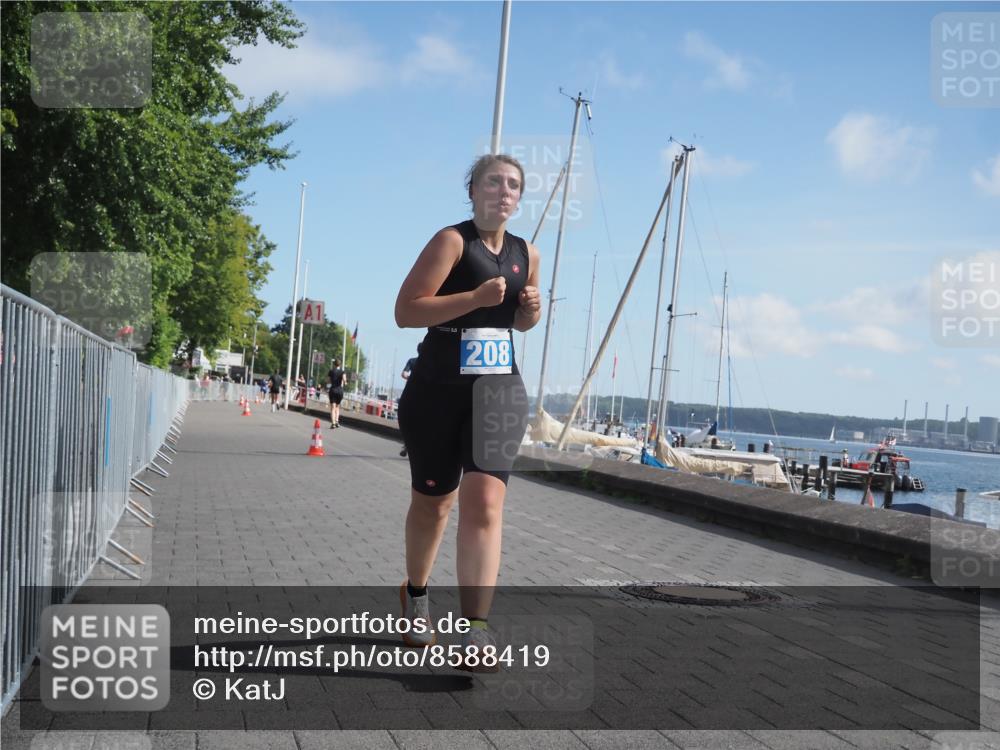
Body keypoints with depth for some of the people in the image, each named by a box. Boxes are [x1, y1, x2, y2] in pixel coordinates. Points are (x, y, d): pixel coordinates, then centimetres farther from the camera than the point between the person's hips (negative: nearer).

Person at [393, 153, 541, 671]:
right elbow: (405, 311, -16)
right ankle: (416, 594, 39)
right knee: (431, 503, 11)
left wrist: (533, 310, 3)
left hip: (500, 389, 3)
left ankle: (476, 633, -14)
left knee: (484, 502, -12)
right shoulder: (452, 241, -7)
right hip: (437, 389, -3)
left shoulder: (527, 254, 11)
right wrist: (475, 297, -24)